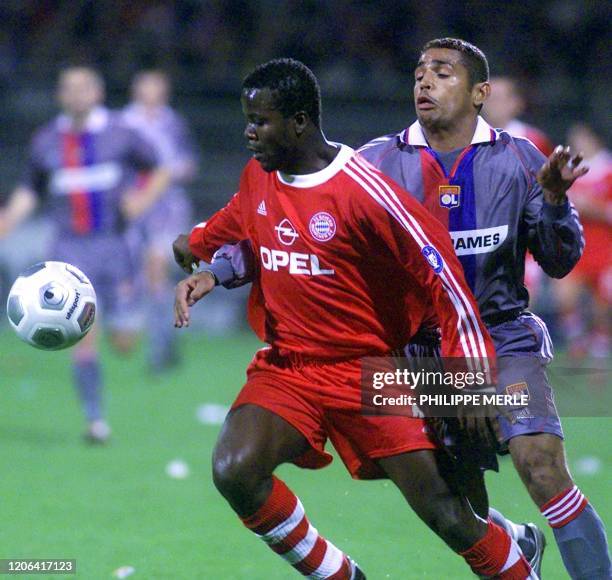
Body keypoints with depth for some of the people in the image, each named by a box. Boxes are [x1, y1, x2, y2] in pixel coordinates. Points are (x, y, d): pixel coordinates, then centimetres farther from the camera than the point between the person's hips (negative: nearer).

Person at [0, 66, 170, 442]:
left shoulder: (120, 134, 0)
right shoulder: (46, 141, 8)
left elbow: (160, 172, 8)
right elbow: (30, 190, 17)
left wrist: (144, 198, -11)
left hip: (112, 243, -1)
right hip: (70, 249, 1)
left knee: (123, 342, -1)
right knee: (82, 335, -10)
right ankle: (95, 419, -4)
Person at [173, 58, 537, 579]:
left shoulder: (365, 191, -17)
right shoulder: (258, 176, 4)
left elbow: (442, 275, -14)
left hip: (368, 370, -5)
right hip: (285, 368, 5)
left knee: (450, 519, -8)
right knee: (233, 472, -23)